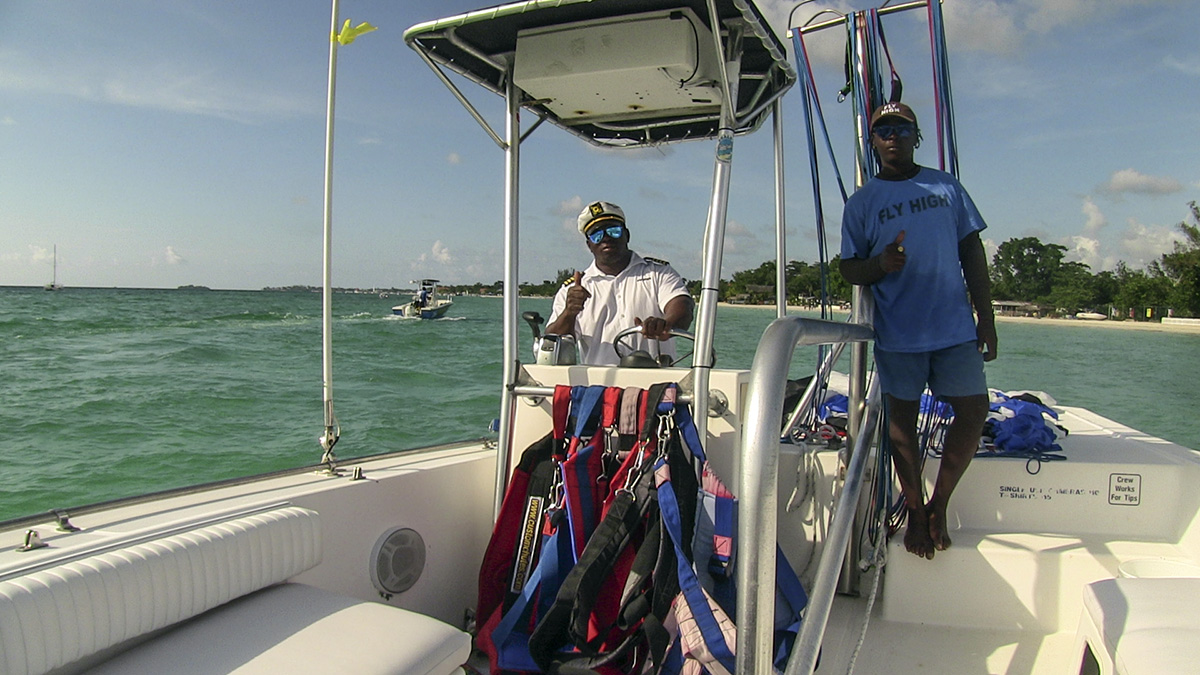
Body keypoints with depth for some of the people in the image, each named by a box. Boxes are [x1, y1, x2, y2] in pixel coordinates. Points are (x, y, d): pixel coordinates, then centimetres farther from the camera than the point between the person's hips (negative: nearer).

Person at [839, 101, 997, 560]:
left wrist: (986, 318, 6)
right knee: (902, 419, 5)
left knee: (974, 411, 0)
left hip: (956, 327, 2)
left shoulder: (947, 187, 11)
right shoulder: (861, 202, 6)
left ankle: (939, 503, 18)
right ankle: (915, 510, 21)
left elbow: (973, 254, 11)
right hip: (897, 332, -2)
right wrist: (881, 264, -20)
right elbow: (849, 268, 3)